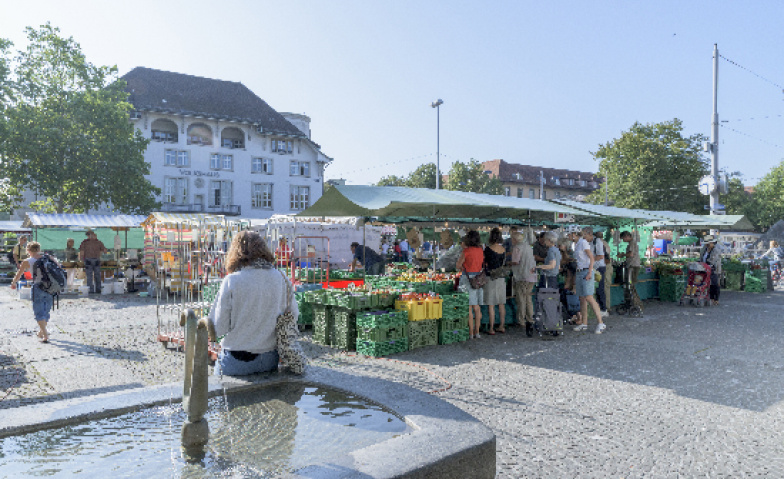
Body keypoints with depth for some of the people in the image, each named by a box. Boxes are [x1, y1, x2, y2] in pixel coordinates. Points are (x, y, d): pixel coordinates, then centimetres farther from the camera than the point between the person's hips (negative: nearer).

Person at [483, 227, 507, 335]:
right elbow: (503, 263, 13)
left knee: (491, 304, -1)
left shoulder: (488, 248, -12)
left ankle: (491, 329, 1)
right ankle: (501, 327, 20)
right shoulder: (503, 249, 4)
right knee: (501, 304, 13)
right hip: (502, 277, 6)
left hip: (491, 277, -6)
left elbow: (485, 263, -5)